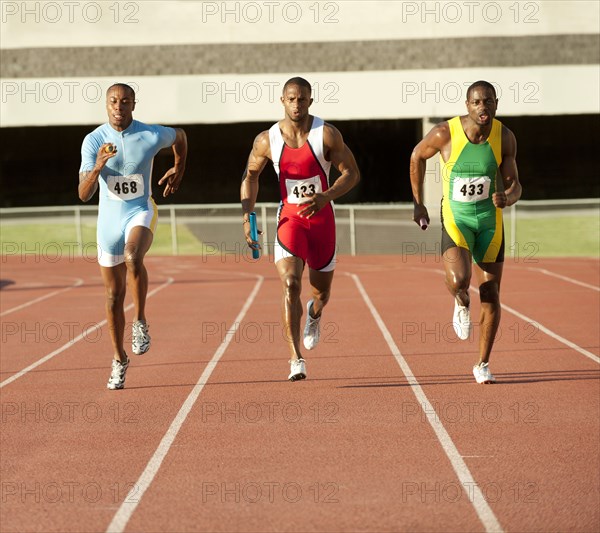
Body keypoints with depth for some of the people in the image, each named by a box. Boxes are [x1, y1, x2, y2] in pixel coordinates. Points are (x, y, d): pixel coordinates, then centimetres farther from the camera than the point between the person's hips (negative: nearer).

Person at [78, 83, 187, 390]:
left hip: (141, 213, -2)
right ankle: (119, 360, 23)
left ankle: (140, 323, -16)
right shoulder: (93, 141, -10)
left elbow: (180, 135, 15)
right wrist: (98, 166, -34)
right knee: (113, 295, 7)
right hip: (109, 220, 2)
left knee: (132, 257, -35)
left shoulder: (152, 136, -10)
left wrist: (178, 170, 22)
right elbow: (84, 194, -17)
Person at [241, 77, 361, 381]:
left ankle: (314, 315, 51)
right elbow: (250, 176, 9)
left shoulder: (327, 135, -11)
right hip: (289, 217, -1)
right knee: (290, 284, -20)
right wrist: (246, 216, 0)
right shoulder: (267, 140, -6)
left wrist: (325, 197, -22)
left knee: (321, 292, 11)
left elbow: (351, 173, -6)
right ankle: (296, 360, -20)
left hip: (321, 218, 1)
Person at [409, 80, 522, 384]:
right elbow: (417, 157, 2)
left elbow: (514, 185, -4)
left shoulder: (504, 138, -10)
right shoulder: (445, 134, -17)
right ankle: (462, 304, 13)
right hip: (456, 219, -2)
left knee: (490, 296, 3)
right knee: (458, 281, -26)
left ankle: (482, 365, 19)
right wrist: (417, 203, 5)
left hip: (490, 221, 2)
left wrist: (507, 197, -28)